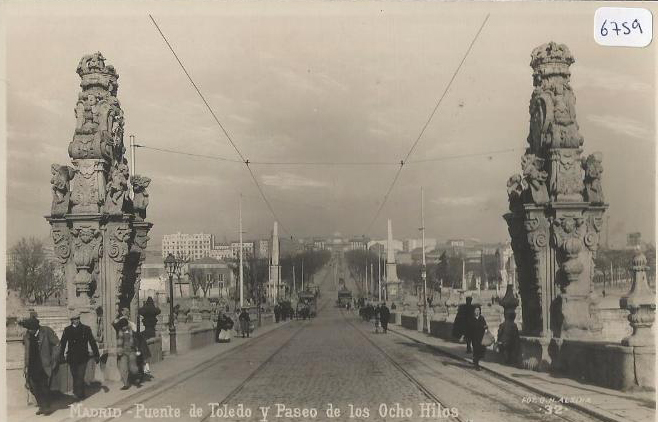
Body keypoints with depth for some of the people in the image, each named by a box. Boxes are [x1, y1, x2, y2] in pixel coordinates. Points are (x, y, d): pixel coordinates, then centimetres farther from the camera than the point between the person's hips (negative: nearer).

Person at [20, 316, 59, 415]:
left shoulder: (47, 331, -8)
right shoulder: (27, 335, 6)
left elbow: (57, 345, -3)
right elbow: (27, 351, 16)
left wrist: (53, 360, -5)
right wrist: (26, 366, 13)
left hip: (44, 365, -4)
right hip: (33, 366, 5)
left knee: (44, 387, -4)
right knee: (34, 387, 2)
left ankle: (46, 407, 10)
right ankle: (41, 406, 15)